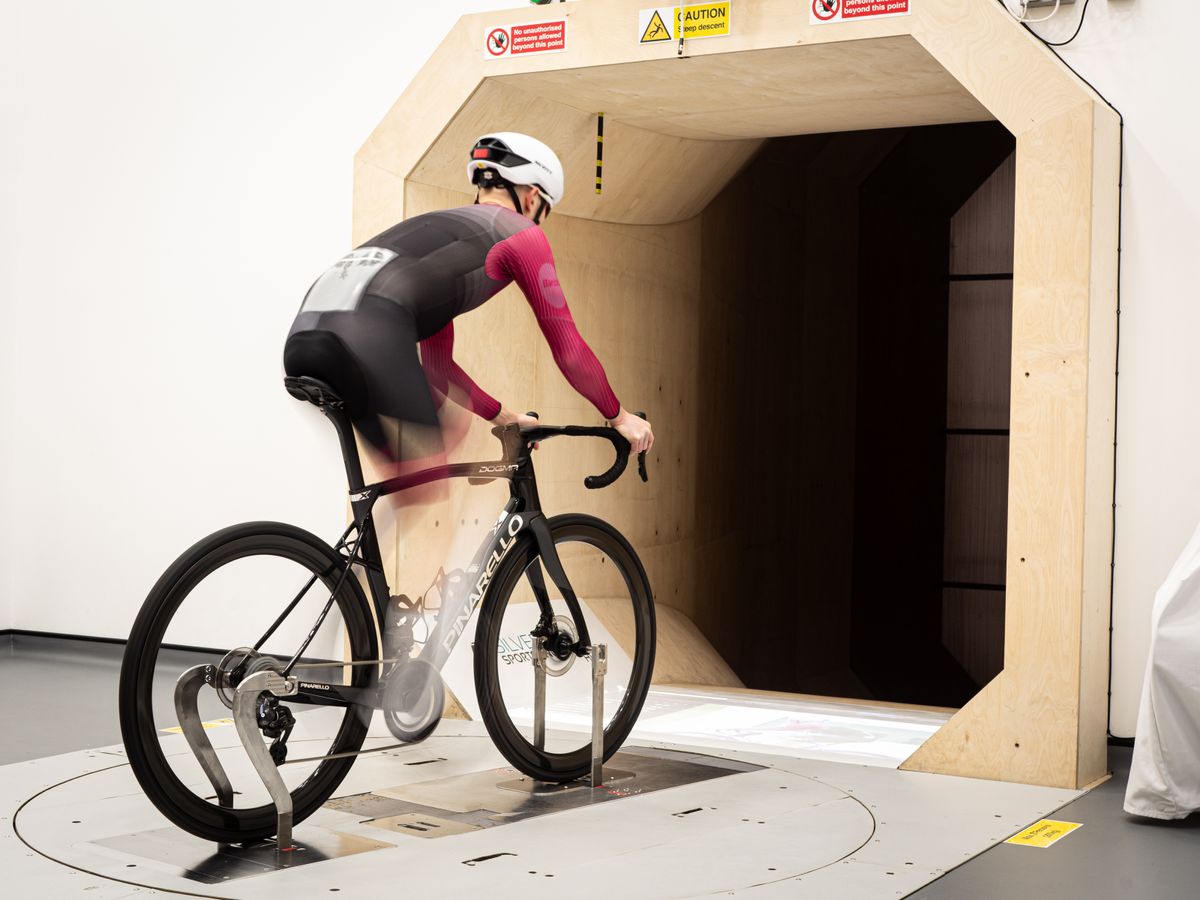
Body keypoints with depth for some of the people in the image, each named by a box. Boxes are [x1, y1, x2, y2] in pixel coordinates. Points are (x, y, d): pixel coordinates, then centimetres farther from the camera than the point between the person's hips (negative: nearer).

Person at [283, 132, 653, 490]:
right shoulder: (521, 234, 16)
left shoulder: (439, 224, 37)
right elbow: (568, 350, 14)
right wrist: (620, 417, 28)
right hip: (368, 335, -8)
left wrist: (503, 417, 49)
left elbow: (437, 364, 42)